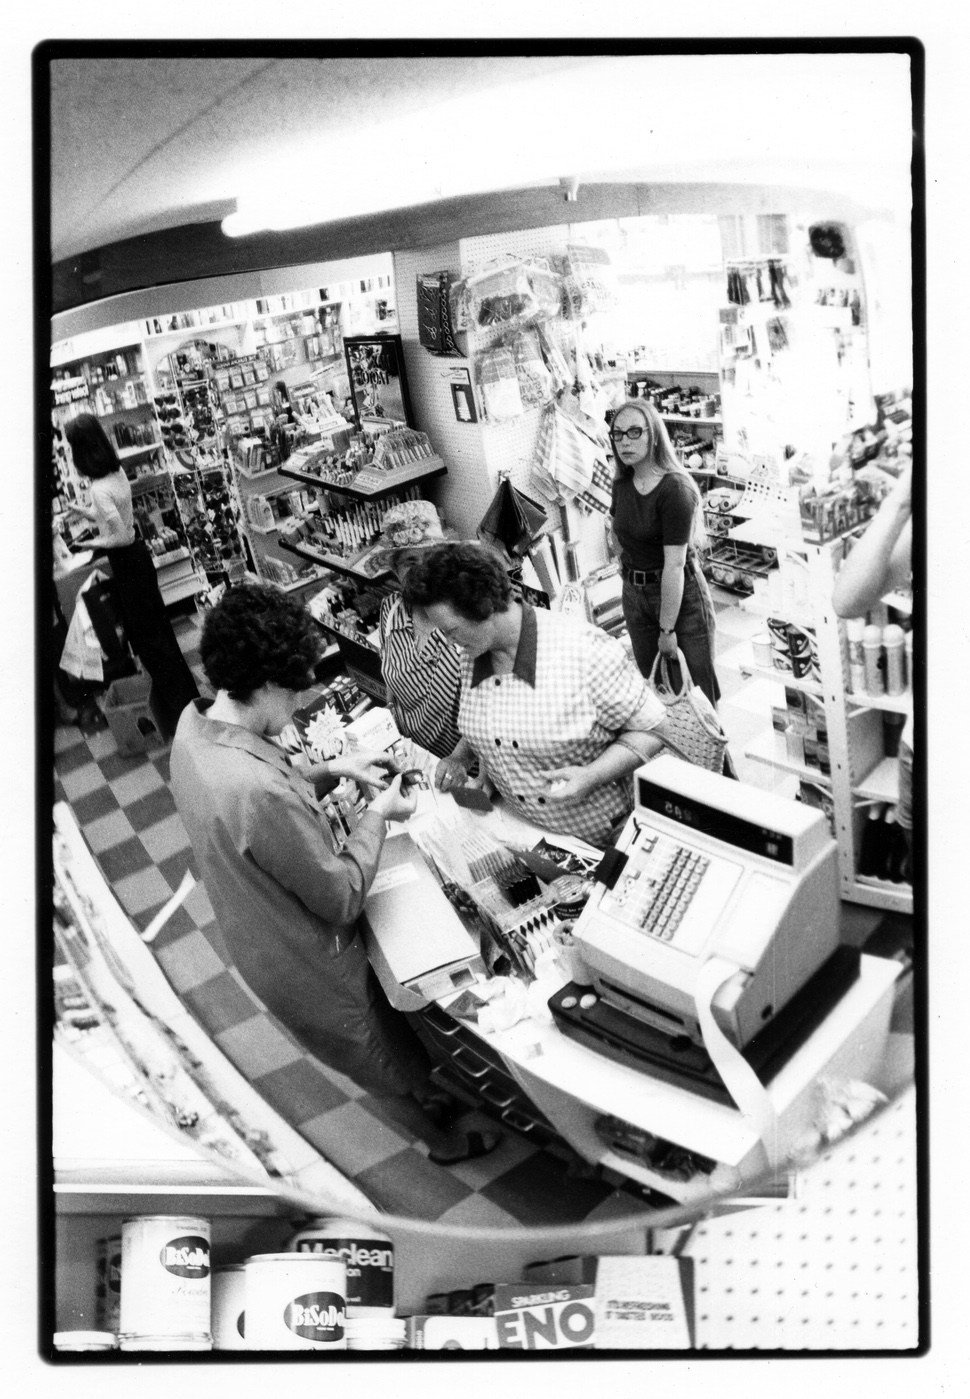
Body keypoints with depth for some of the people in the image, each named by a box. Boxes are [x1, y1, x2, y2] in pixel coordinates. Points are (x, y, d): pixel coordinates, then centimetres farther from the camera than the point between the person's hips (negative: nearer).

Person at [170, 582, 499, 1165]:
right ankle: (445, 1139, 50)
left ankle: (423, 1097, 60)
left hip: (258, 937, 8)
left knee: (379, 1038, 34)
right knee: (393, 1058, 23)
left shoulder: (195, 723, -14)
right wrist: (378, 815, -15)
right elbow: (342, 897, -29)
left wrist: (332, 770, -4)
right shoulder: (257, 790, -43)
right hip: (309, 963, -8)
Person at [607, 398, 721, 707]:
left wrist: (667, 630, -22)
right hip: (634, 594, 7)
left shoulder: (675, 489, -21)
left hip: (681, 595, -7)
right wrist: (629, 569, 11)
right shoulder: (622, 483, 2)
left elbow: (674, 565, -22)